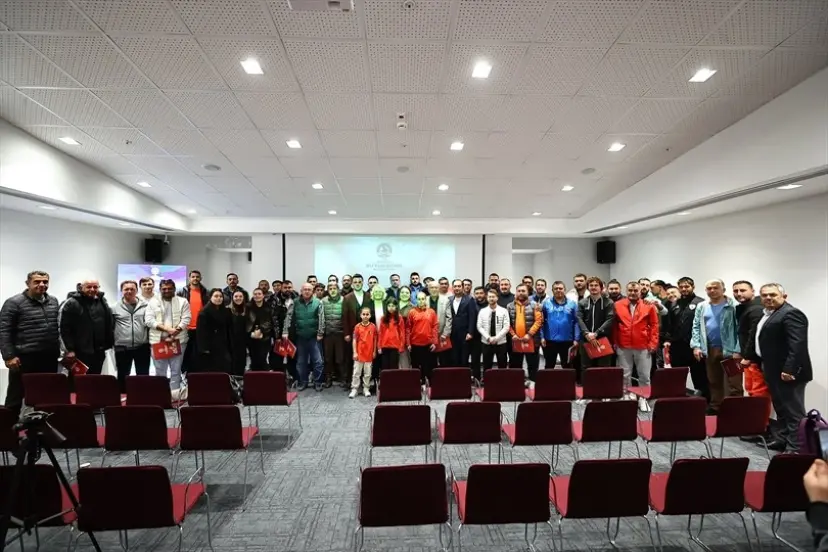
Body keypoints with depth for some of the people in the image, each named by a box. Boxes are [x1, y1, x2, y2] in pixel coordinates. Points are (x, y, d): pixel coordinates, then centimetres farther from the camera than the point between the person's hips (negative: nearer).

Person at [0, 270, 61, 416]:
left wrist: (59, 348, 13)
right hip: (24, 358, -5)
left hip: (49, 357, 5)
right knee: (16, 396, 5)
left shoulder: (53, 301, 10)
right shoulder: (14, 303, -6)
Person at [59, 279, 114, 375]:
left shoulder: (102, 302, 11)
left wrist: (109, 343, 10)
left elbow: (110, 324, 17)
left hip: (99, 352, 6)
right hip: (80, 352, -6)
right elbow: (65, 328, -11)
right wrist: (69, 349, -14)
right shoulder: (72, 303, -8)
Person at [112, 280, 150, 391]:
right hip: (122, 348, 0)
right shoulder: (115, 308, 1)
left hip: (142, 347, 0)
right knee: (122, 376, 12)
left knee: (143, 376, 8)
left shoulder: (145, 305, 1)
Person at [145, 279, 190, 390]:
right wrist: (167, 328, -14)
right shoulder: (153, 302, 7)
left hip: (178, 340, -1)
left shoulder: (183, 301, 5)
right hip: (158, 341, 1)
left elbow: (186, 319, -3)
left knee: (176, 371, 5)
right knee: (160, 372, 9)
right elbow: (148, 320, -3)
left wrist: (175, 332, -17)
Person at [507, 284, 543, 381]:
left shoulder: (534, 305, -2)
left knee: (532, 365, 6)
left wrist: (529, 334, -17)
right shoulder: (510, 306, 7)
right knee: (515, 365, 11)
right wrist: (513, 334, -8)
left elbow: (538, 321, -9)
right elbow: (507, 323, 5)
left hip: (531, 341, -3)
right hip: (515, 341, 3)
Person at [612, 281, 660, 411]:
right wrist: (614, 342, 3)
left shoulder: (649, 306, 1)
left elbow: (654, 325, 1)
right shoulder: (618, 305, 3)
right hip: (623, 347, 1)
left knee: (644, 375, 6)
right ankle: (628, 397, 18)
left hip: (643, 347, -1)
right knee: (625, 375, 8)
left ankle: (643, 399, 18)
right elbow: (614, 326, 7)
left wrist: (653, 343, -5)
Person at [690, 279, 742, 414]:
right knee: (714, 382, 17)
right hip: (709, 350, 5)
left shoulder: (733, 306, -8)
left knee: (734, 384, -1)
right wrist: (696, 346, 1)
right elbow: (696, 327, 10)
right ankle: (715, 408, 29)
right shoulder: (701, 307, 8)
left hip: (729, 350, -5)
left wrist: (738, 350, -16)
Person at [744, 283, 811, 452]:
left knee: (793, 410, -2)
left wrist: (789, 369, -28)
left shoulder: (791, 314, -16)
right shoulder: (767, 314, 15)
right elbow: (758, 338, 23)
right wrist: (750, 357, 23)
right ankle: (783, 439, 26)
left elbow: (798, 344, -24)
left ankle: (795, 447, 3)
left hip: (787, 372, -10)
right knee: (781, 408, 17)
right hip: (774, 370, 10)